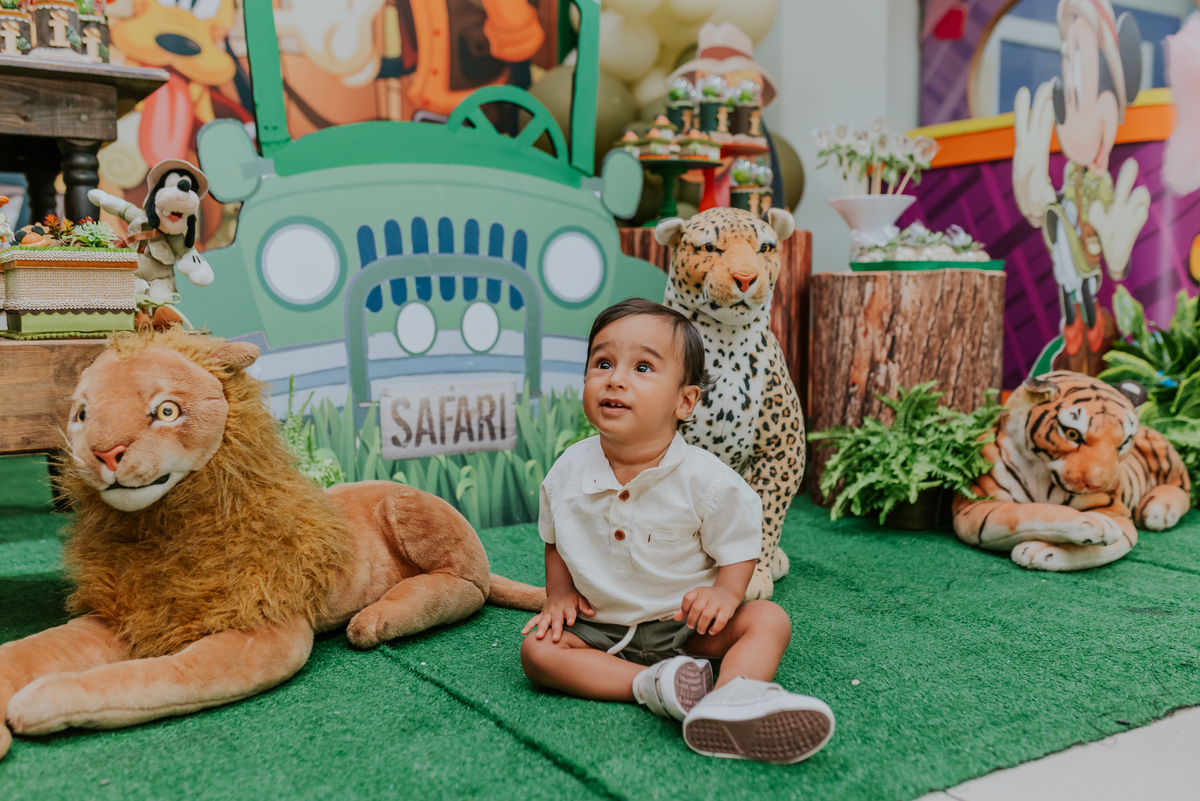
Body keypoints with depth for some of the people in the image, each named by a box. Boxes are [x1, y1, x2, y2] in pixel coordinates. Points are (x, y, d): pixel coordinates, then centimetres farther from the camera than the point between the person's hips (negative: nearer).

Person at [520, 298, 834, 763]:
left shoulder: (705, 480, -17)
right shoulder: (567, 473, -8)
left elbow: (738, 546, -6)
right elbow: (556, 541, 10)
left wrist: (726, 592, -25)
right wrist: (559, 595, -5)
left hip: (687, 624, -1)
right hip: (600, 629, 2)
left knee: (768, 620, -22)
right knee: (537, 648, -22)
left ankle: (731, 700, -49)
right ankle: (649, 685, -31)